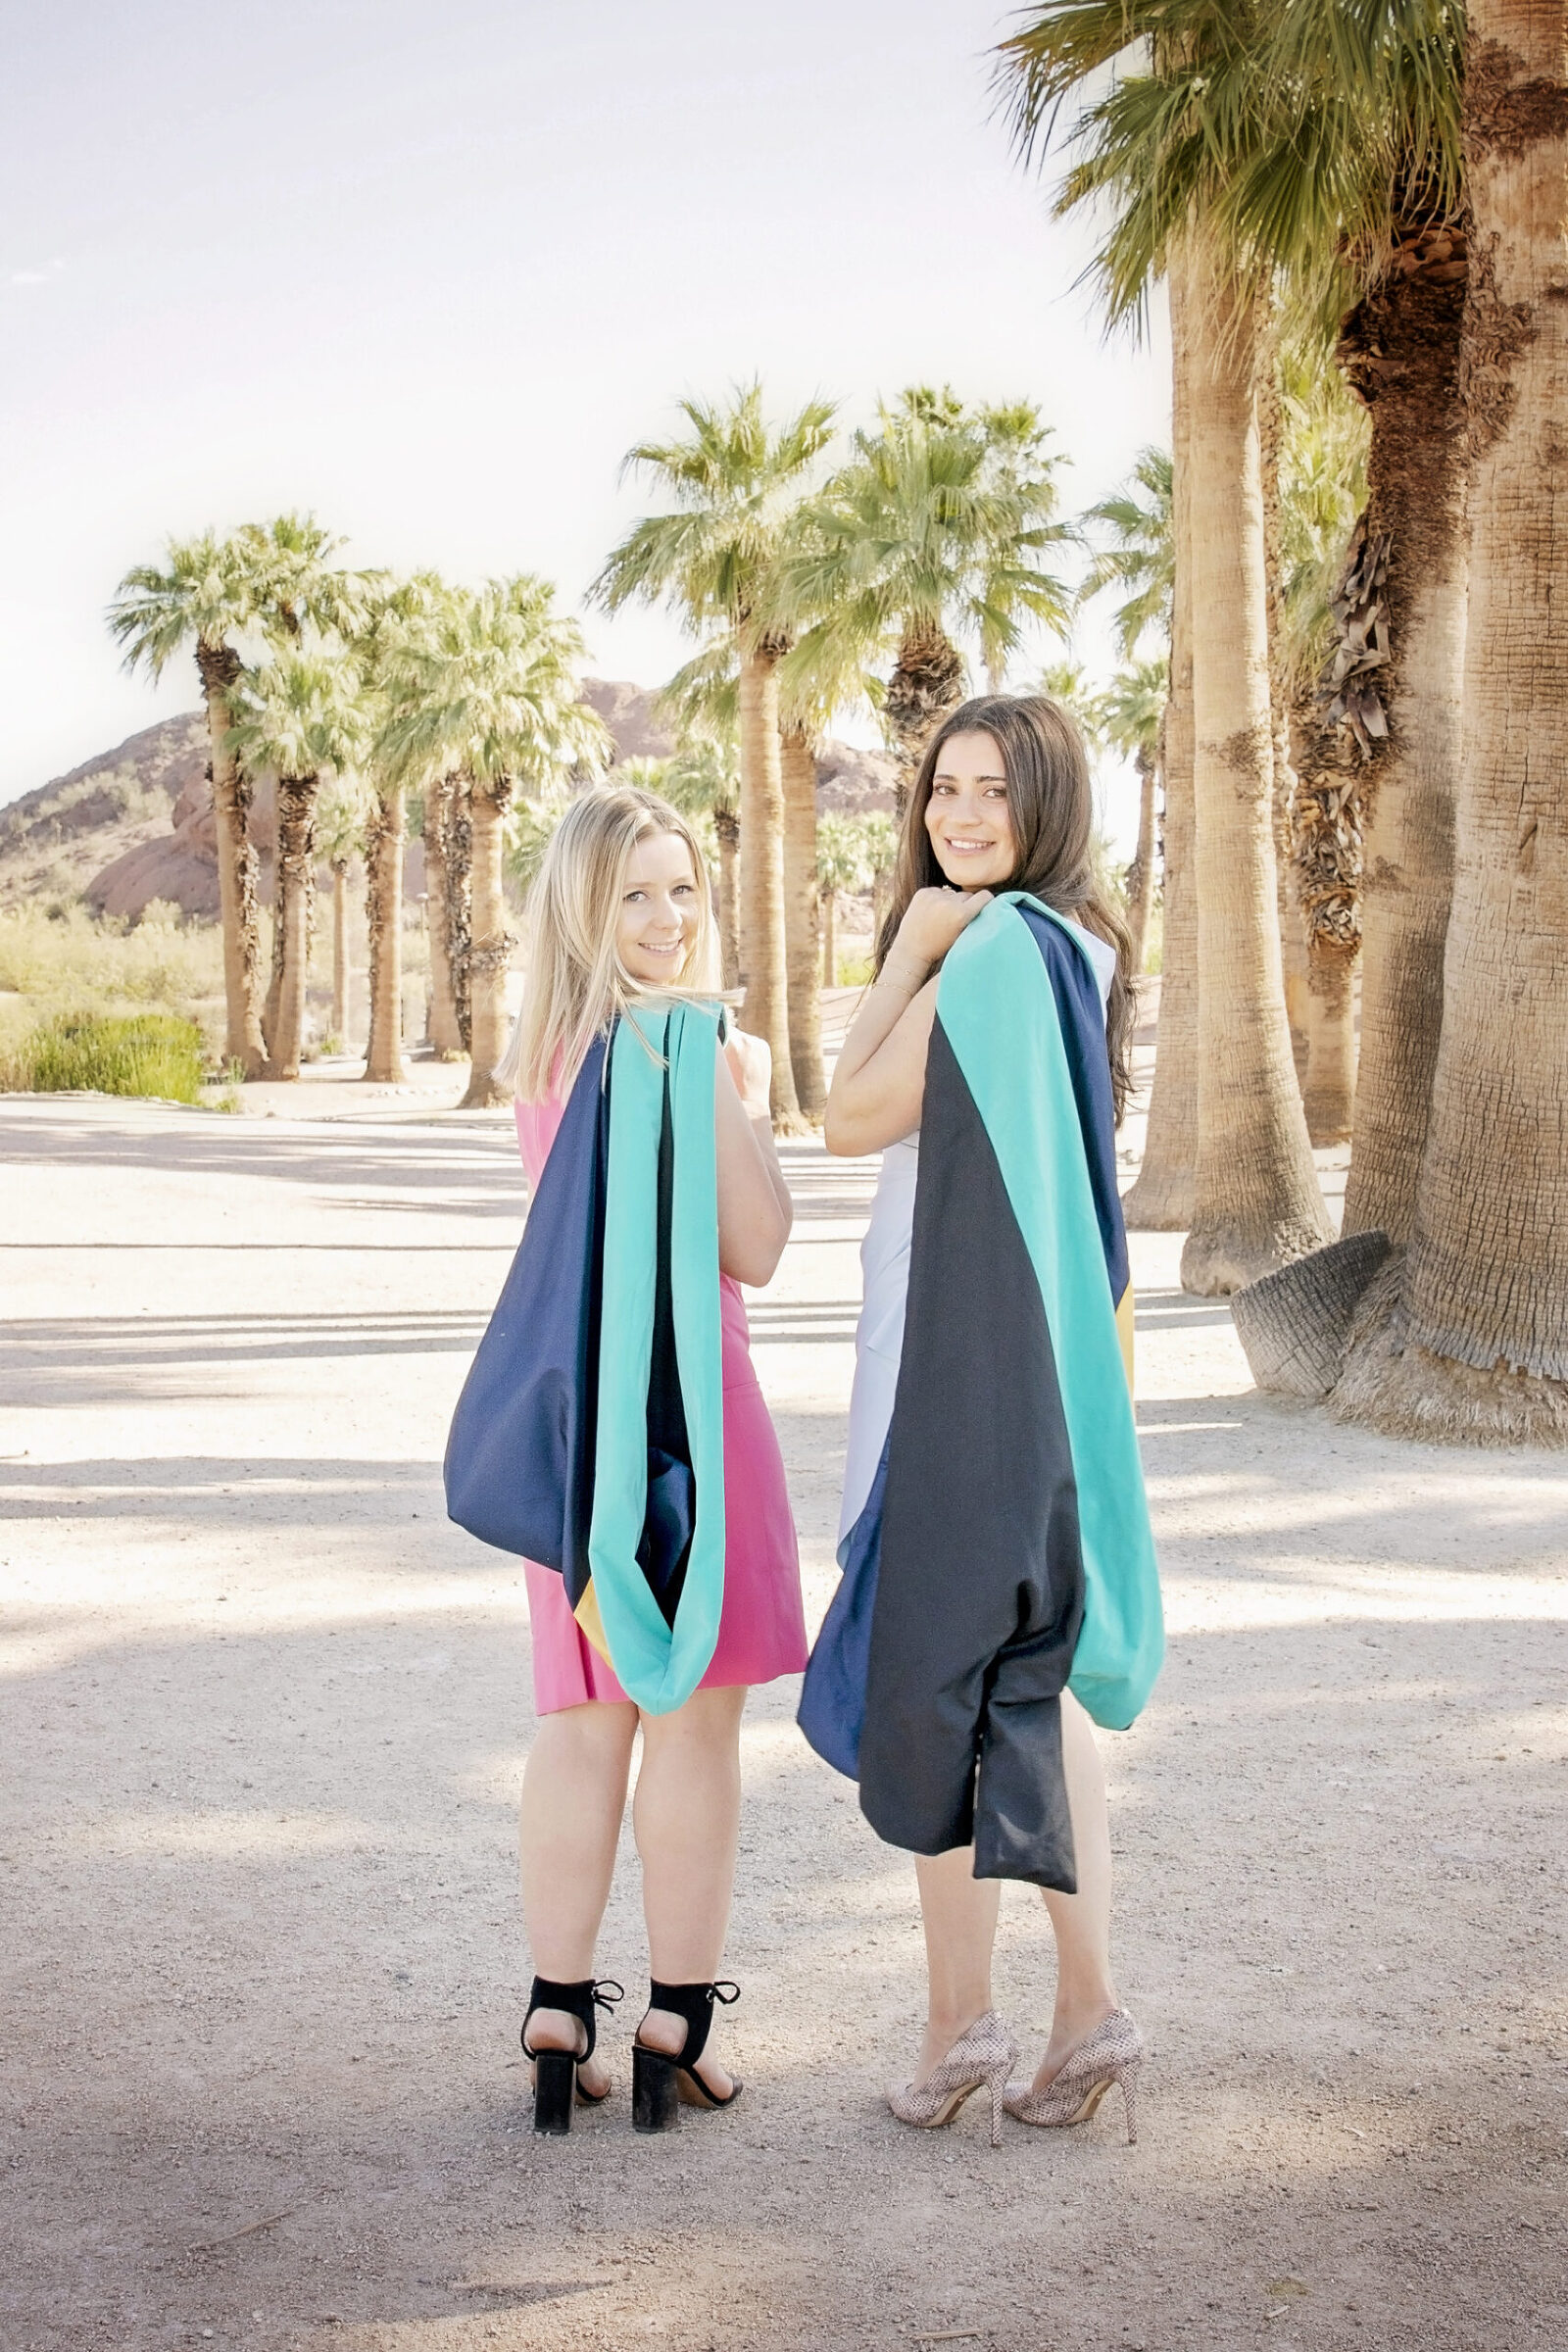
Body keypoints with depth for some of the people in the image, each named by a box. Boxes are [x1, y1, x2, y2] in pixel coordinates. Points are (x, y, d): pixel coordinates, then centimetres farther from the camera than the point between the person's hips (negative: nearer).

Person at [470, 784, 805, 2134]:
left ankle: (558, 2014, 15)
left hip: (570, 1400, 7)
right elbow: (757, 1247, -10)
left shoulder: (547, 1051, 10)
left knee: (583, 1714, 12)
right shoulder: (686, 1041, -11)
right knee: (694, 1712, 3)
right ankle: (680, 2023, 9)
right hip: (681, 1397, -6)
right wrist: (755, 1102, -4)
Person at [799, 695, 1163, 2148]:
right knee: (1031, 1679, 12)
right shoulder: (1076, 946, 13)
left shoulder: (996, 949, -16)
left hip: (965, 1357, -9)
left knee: (934, 1674, 0)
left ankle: (959, 2023, 7)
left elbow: (853, 1120, -11)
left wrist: (910, 950, -5)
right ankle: (1088, 2014, 15)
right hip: (1026, 1355, 9)